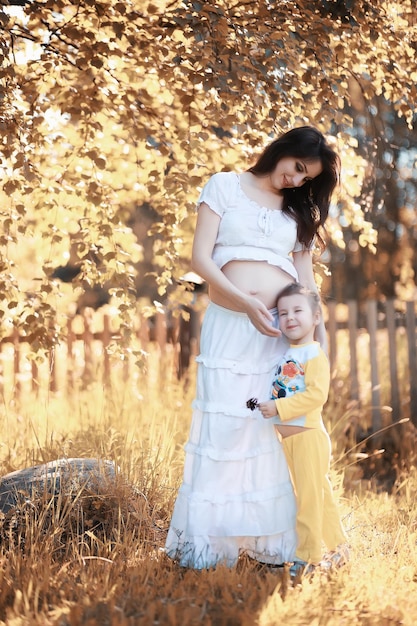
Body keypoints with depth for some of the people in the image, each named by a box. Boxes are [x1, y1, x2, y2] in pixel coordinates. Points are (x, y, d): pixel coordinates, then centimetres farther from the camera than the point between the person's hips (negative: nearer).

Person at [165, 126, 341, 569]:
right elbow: (200, 258, -5)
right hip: (229, 324, -3)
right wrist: (245, 302, -16)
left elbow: (304, 276, 15)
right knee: (222, 425, -5)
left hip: (282, 329, 3)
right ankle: (206, 538, 2)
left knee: (277, 427, -1)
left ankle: (271, 536, 6)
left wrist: (316, 328, 1)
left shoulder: (299, 209, 16)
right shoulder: (225, 186, 5)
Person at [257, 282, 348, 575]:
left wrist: (278, 408, -24)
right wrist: (263, 404, 6)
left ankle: (309, 557, 3)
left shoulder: (315, 355, -12)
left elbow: (316, 395, -23)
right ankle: (338, 547, 27)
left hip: (309, 435, -8)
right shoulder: (285, 355, 12)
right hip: (288, 437, 8)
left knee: (310, 496, -4)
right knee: (321, 495, 16)